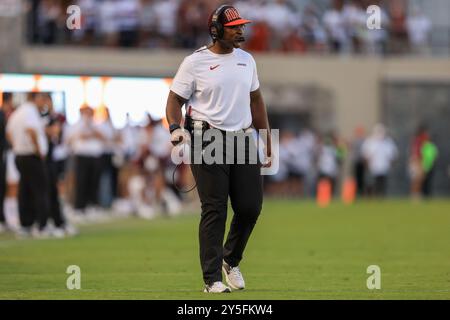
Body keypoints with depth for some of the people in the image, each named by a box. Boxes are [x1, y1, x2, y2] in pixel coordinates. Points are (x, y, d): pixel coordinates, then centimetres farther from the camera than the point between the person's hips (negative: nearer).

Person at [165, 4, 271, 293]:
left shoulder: (246, 60, 12)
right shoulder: (195, 63, -4)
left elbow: (256, 101, 18)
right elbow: (175, 99, -2)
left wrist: (268, 144, 16)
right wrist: (175, 128, -23)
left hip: (243, 141, 5)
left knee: (251, 206, 1)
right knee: (214, 210, -7)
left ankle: (231, 260, 26)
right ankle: (212, 279, -2)